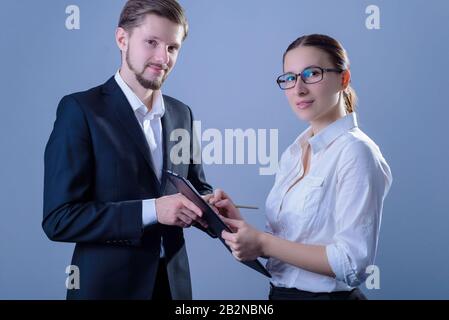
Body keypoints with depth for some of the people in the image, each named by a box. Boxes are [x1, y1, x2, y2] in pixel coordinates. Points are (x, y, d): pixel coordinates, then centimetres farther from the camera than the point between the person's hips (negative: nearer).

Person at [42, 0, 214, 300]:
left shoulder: (182, 114, 6)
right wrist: (151, 210, -24)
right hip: (108, 285, -5)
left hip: (173, 282, 6)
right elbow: (59, 218, -16)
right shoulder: (81, 109, -12)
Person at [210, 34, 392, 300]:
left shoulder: (355, 152, -18)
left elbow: (352, 262, -23)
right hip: (281, 291, 7)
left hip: (327, 294, -7)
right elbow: (288, 241, 9)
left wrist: (263, 243, -21)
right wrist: (241, 225, -8)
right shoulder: (294, 152, 6)